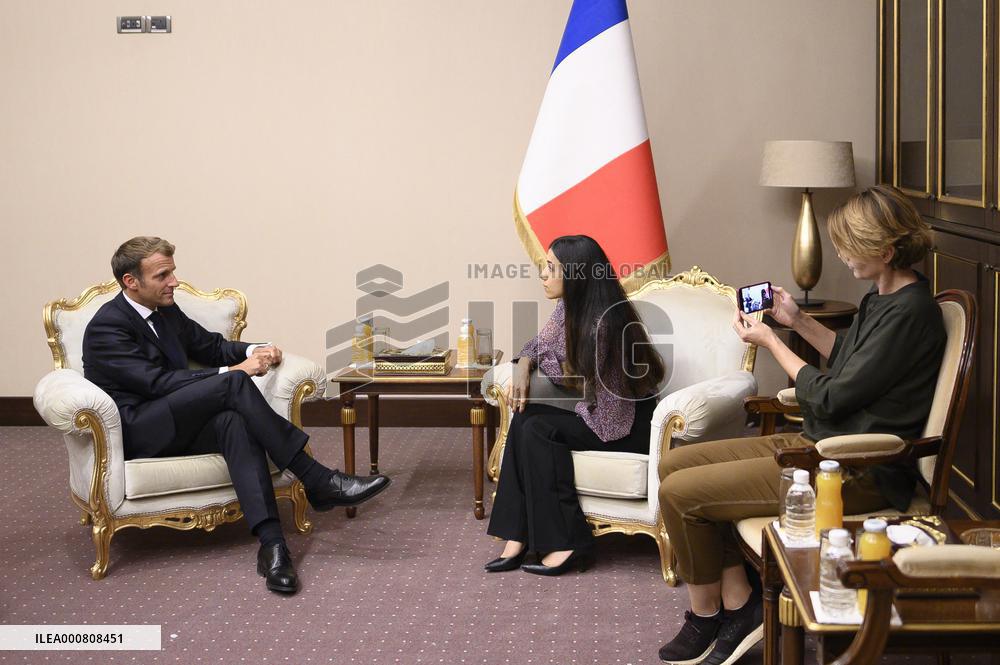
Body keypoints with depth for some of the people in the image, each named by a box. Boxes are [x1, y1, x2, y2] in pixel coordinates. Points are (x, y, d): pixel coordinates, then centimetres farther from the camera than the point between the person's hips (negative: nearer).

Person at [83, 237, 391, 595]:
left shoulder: (166, 310, 13)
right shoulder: (106, 327, -11)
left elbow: (212, 346, 22)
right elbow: (157, 380, -21)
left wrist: (256, 351, 0)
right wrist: (232, 372, -25)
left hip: (178, 426, 7)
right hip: (137, 433, -7)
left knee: (234, 421, -30)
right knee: (233, 384, -28)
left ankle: (271, 542, -44)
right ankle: (319, 482, -29)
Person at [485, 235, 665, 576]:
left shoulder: (605, 320, -24)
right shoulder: (569, 307, 4)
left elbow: (574, 376, -18)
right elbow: (539, 345, 17)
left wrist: (538, 363, -2)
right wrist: (522, 368, -5)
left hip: (624, 422, -8)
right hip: (592, 409, 9)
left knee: (538, 429, -23)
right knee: (524, 419, -13)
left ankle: (568, 544, -18)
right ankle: (518, 538, -15)